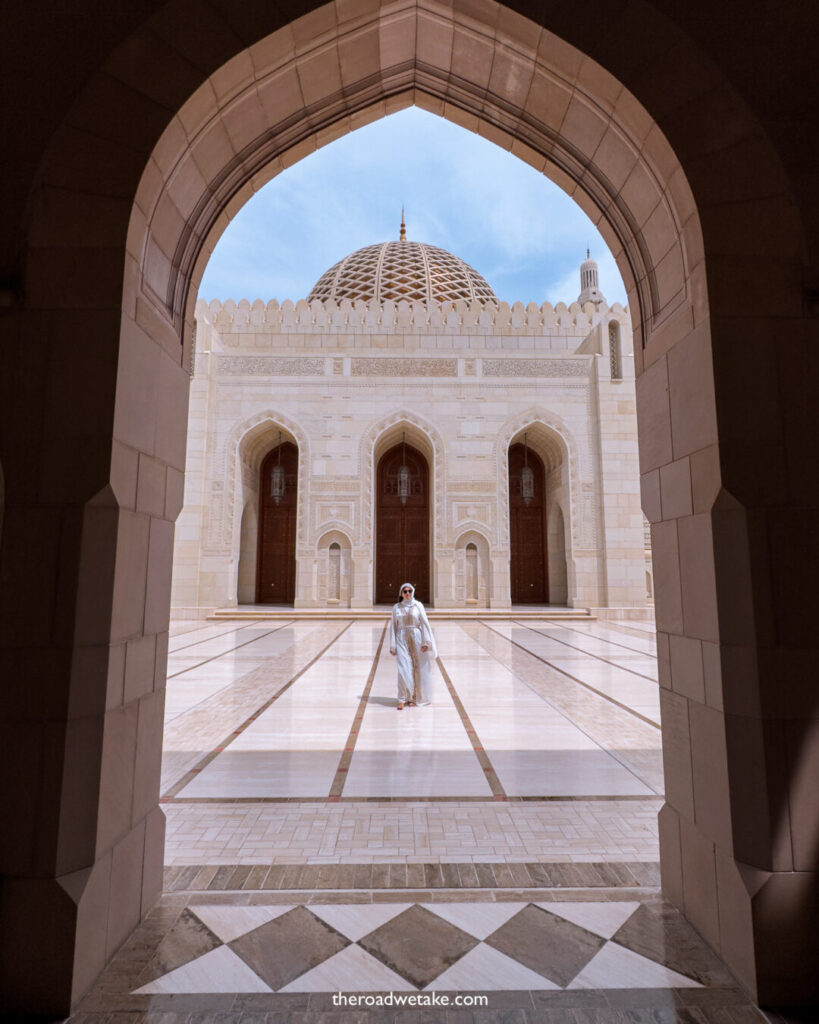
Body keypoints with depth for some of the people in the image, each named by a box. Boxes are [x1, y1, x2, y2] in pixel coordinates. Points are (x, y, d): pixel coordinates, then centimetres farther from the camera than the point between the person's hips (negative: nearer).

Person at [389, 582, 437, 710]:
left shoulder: (418, 605, 2)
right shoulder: (396, 607, 5)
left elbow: (424, 623, 0)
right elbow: (393, 626, 7)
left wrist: (425, 642, -7)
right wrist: (392, 645, 3)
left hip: (416, 638, 0)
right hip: (402, 638, 0)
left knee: (417, 669, 5)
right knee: (403, 669, -9)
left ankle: (413, 697, 19)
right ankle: (402, 699, -4)